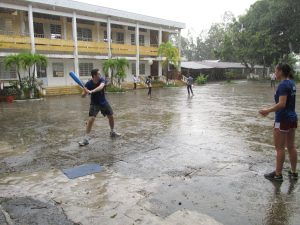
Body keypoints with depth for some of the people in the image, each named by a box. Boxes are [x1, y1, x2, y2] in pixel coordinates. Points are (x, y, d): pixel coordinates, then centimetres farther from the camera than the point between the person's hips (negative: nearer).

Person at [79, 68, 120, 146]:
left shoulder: (102, 79, -16)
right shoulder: (88, 84, -18)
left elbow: (101, 87, -39)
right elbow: (83, 96, -17)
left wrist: (92, 91, -54)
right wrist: (85, 92, -40)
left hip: (103, 102, 3)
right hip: (94, 104, -3)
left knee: (111, 116, 10)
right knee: (91, 119, -19)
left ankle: (112, 132, 35)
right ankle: (86, 139, -13)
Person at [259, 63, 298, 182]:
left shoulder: (283, 85, -18)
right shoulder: (291, 83, 10)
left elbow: (282, 104, -25)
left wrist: (267, 110, -16)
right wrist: (270, 109, 17)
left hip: (283, 120, -9)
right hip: (292, 118, 9)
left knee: (279, 148, 2)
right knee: (291, 146, 16)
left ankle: (278, 174, 12)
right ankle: (293, 172, 26)